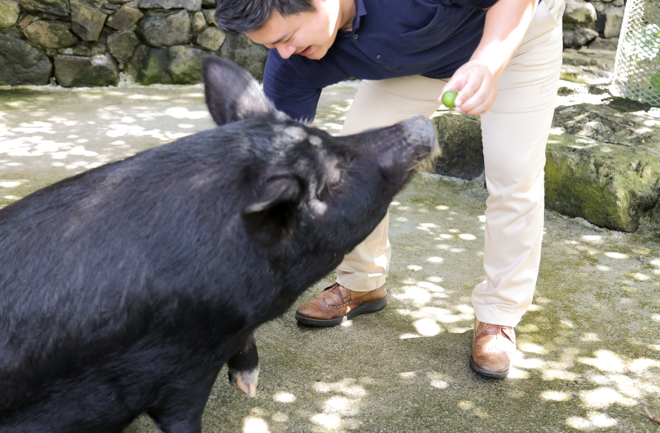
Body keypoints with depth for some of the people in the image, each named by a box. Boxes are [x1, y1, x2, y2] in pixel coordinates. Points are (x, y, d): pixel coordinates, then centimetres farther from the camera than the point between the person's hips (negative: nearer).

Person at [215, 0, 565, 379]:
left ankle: (499, 316, 6)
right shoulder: (292, 66, -25)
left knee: (515, 172, -11)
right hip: (412, 54, 4)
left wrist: (488, 64, -48)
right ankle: (362, 284, 13)